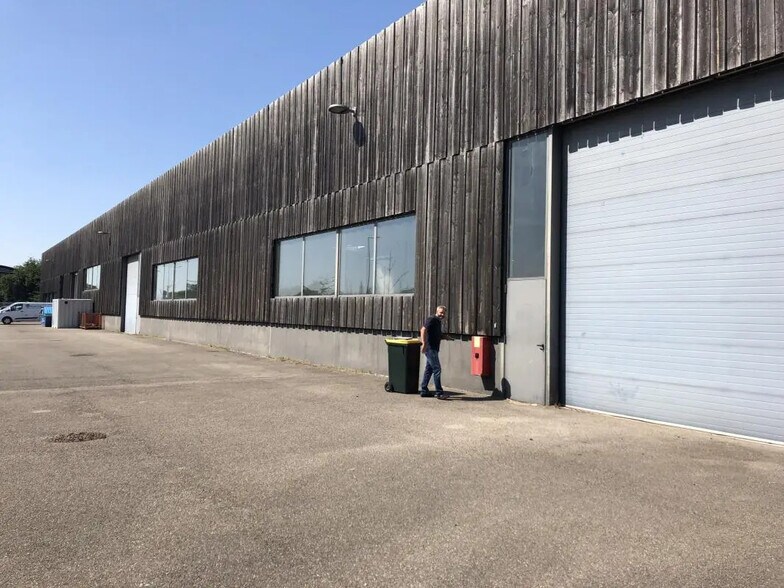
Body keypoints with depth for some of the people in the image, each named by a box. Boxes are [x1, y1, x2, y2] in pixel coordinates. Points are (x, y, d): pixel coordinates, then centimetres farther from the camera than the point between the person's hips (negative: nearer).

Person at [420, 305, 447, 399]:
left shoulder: (438, 322, 17)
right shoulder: (432, 319, -12)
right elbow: (423, 330, -23)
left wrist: (445, 336, 7)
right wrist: (424, 344, -29)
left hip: (433, 349, 10)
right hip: (430, 348, -10)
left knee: (429, 369, 13)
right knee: (437, 369, -10)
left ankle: (423, 391, 20)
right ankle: (439, 393, -7)